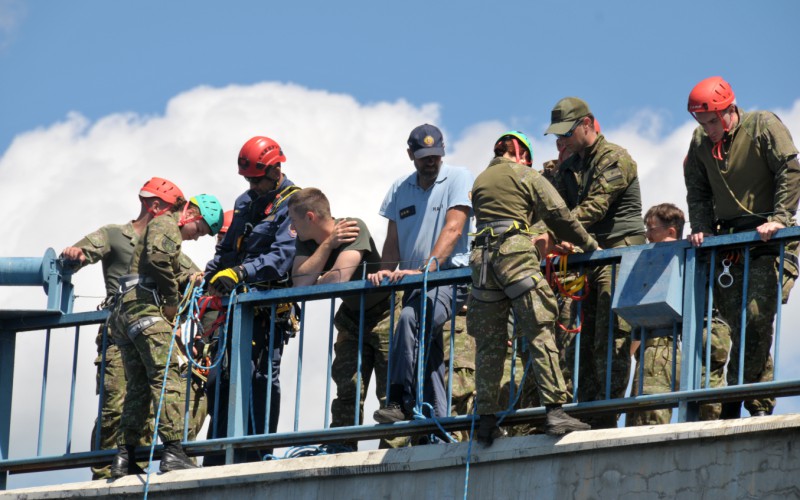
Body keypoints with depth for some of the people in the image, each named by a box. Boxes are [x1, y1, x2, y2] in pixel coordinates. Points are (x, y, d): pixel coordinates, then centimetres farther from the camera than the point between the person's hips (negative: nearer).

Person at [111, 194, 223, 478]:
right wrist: (172, 302, -13)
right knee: (167, 378, -16)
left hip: (126, 310, 10)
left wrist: (187, 280, 14)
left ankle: (124, 457, 6)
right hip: (146, 308, -10)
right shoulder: (166, 225, -2)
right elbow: (158, 259, -21)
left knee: (139, 386, 10)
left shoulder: (165, 227, 30)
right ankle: (173, 451, -25)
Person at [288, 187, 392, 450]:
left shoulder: (354, 228, -24)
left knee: (390, 391, -13)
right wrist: (328, 244, -24)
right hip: (352, 318, 7)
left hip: (384, 315, -7)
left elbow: (339, 278, -35)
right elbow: (300, 282, -20)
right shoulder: (307, 241, -4)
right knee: (347, 389, -1)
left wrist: (315, 284, -14)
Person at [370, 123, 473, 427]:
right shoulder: (400, 189, 17)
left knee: (410, 318, -31)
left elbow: (453, 230, -11)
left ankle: (401, 402, -33)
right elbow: (393, 240, 17)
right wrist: (386, 270, -5)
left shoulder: (458, 179, 1)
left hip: (450, 278, -6)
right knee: (429, 357, 0)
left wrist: (424, 269, -22)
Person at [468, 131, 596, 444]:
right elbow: (558, 215, 2)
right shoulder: (527, 177, 8)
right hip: (516, 256, -5)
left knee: (488, 344, 6)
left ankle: (487, 419, 3)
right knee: (539, 332, -9)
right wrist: (589, 245, 11)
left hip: (482, 258, 5)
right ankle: (554, 410, -18)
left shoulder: (480, 181, 24)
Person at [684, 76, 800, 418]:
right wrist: (702, 229, 1)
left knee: (756, 316, -16)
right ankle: (761, 402, 2)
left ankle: (734, 401, -12)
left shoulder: (763, 127, -4)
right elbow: (698, 192, 16)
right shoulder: (700, 142, 11)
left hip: (769, 239, -5)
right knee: (741, 325, -3)